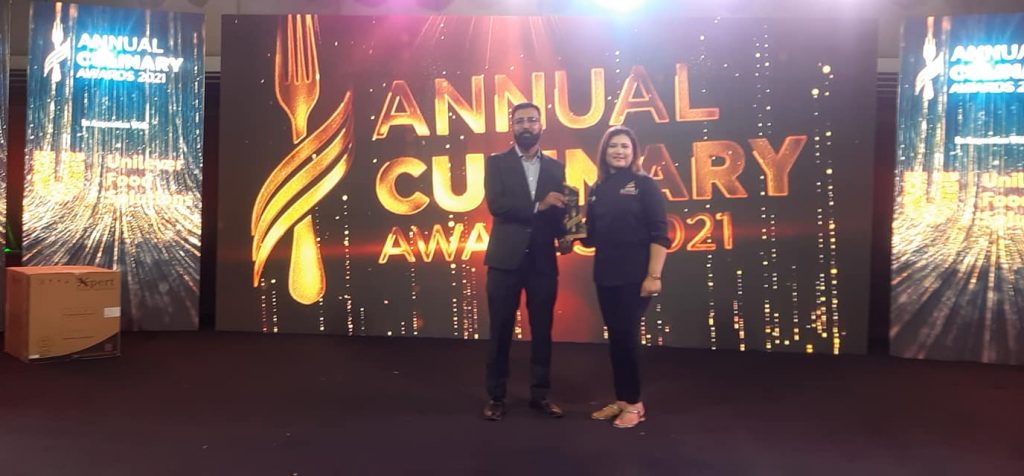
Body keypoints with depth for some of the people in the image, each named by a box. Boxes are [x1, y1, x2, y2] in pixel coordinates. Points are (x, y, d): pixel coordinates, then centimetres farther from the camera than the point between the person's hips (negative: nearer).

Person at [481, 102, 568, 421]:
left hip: (543, 259, 2)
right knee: (501, 330, 4)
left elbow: (558, 211, 9)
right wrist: (537, 206, -18)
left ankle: (540, 394, 22)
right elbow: (495, 204, -11)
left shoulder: (555, 167, 11)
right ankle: (496, 396, 16)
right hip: (506, 258, -2)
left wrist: (564, 234, -11)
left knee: (542, 329, 9)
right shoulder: (497, 163, 4)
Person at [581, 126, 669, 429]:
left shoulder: (644, 184, -4)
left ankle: (634, 403, 13)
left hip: (634, 276, -5)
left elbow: (659, 234, -10)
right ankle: (621, 400, 21)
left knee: (628, 335, -1)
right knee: (615, 336, 10)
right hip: (605, 275, 5)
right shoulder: (598, 189, 10)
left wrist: (654, 275, -16)